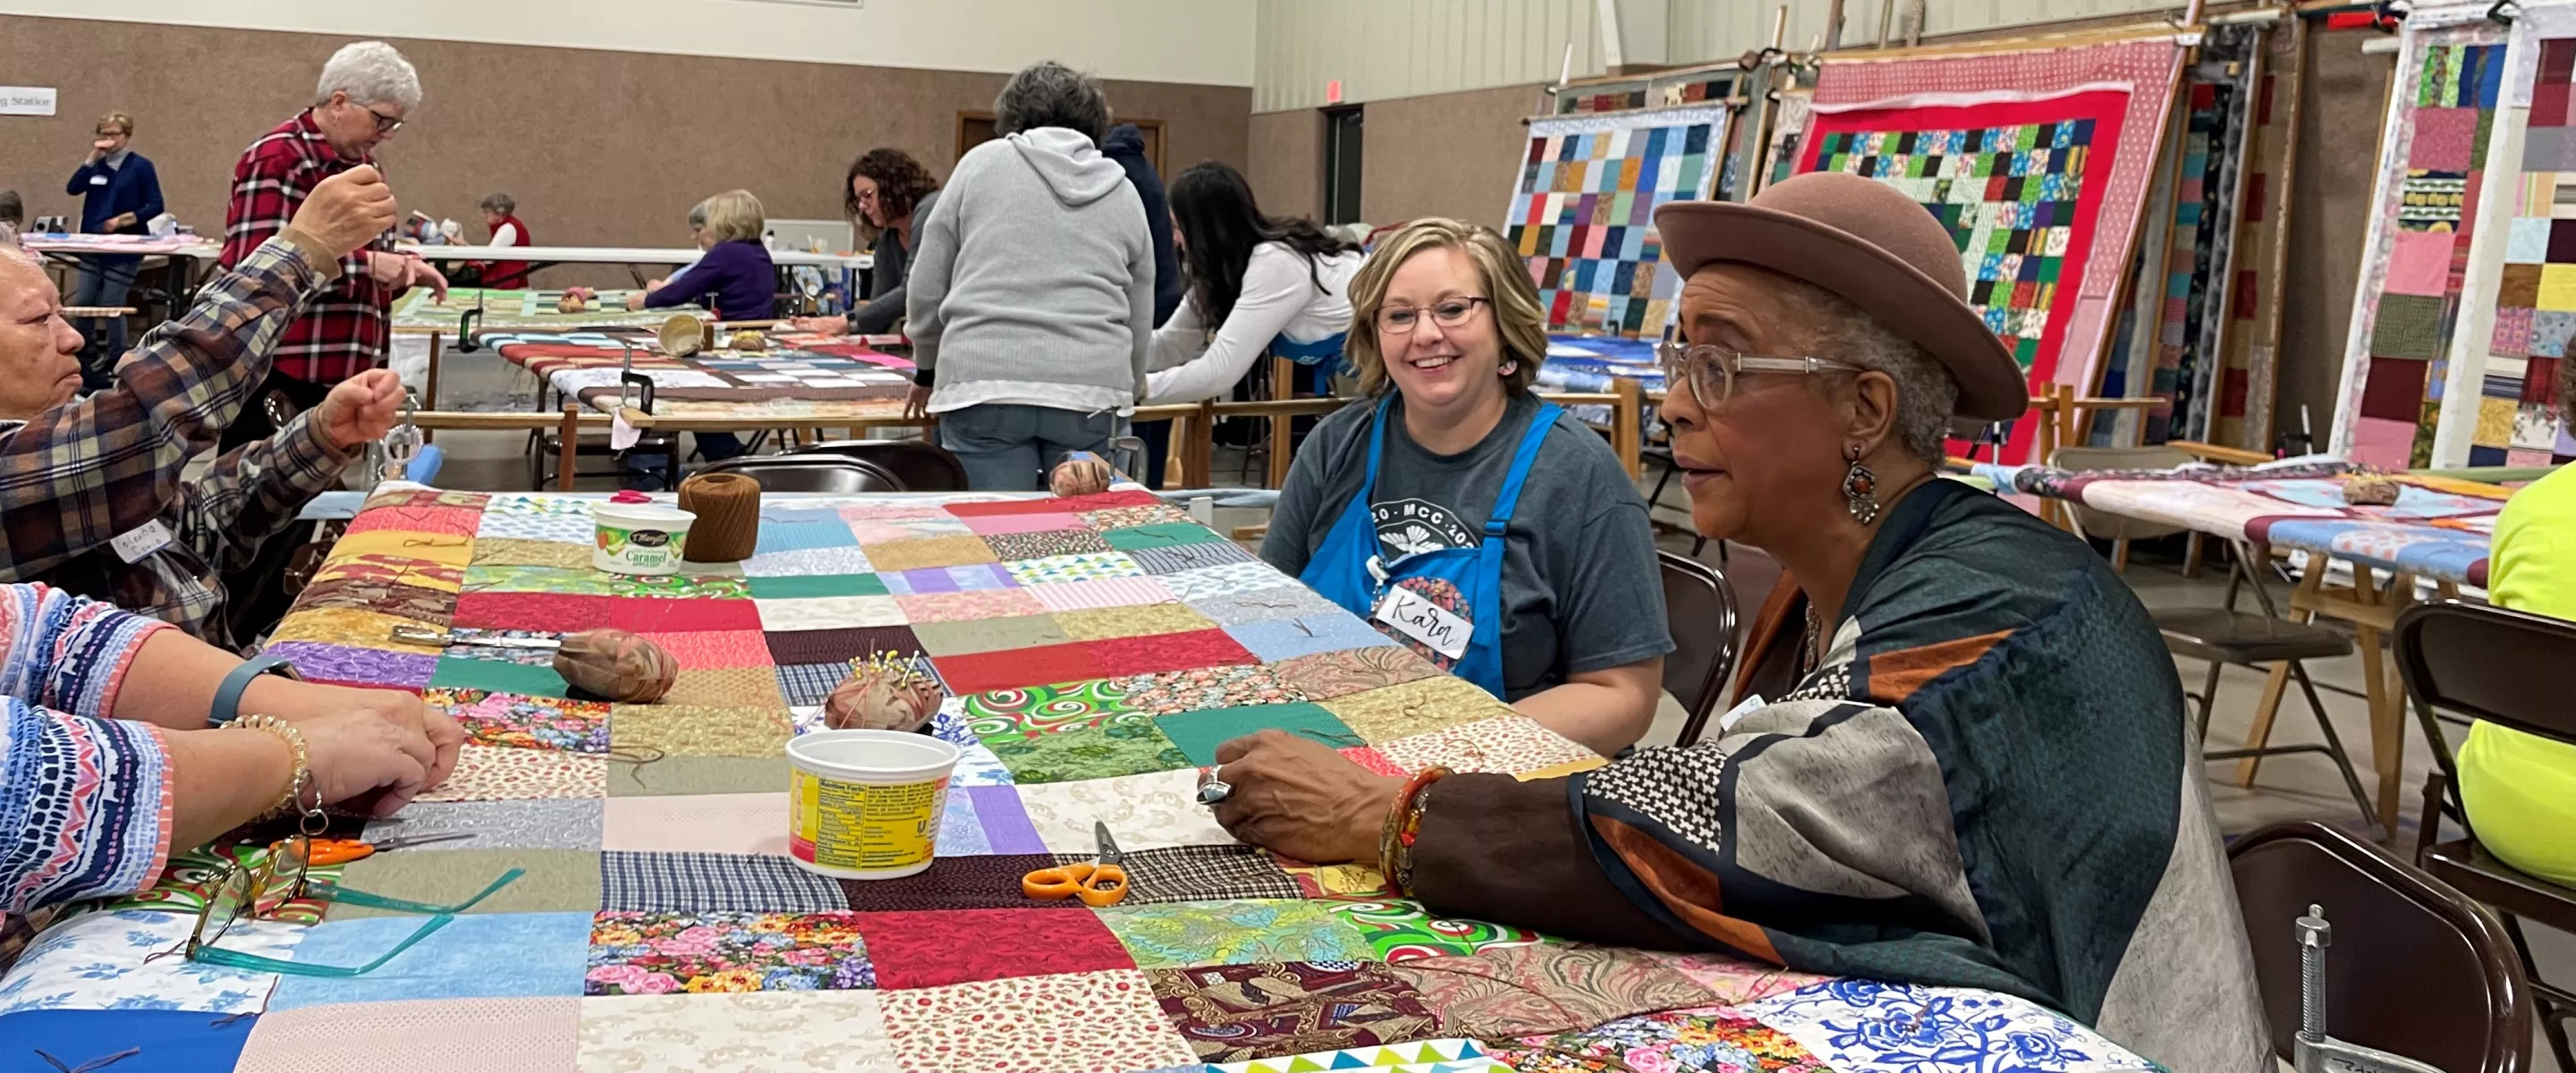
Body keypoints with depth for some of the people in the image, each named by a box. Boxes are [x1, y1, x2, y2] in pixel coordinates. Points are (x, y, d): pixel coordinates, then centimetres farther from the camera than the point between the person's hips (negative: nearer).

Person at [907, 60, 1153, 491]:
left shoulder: (982, 163, 10)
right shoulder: (1124, 193, 16)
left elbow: (926, 287, 11)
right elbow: (1140, 322, 17)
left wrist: (928, 369, 26)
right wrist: (1123, 391, 33)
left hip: (984, 380, -2)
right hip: (1090, 392, 2)